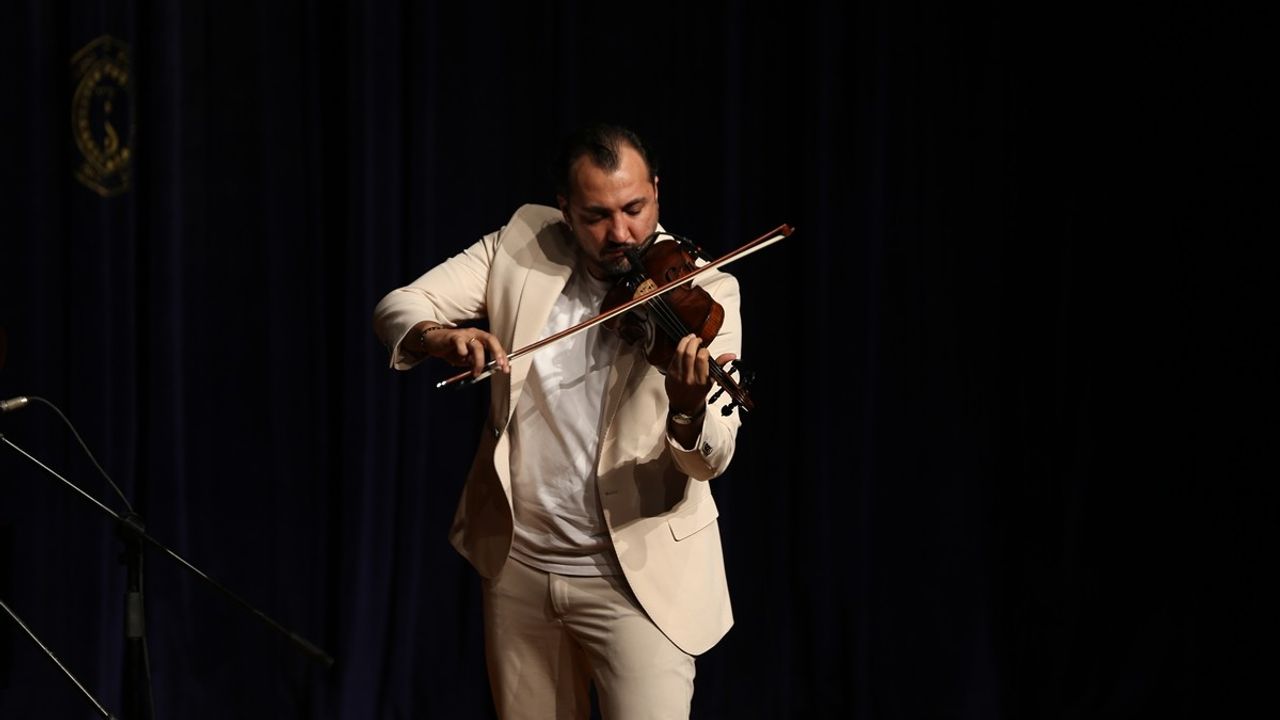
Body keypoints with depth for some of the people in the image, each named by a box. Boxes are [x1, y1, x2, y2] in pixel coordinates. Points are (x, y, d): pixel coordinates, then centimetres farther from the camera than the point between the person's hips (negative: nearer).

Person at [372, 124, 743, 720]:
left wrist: (687, 411, -42)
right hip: (518, 565, 3)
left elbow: (711, 461, -18)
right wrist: (441, 337, -27)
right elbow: (398, 307, -4)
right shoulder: (521, 244, 0)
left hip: (638, 576, -3)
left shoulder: (703, 291, -10)